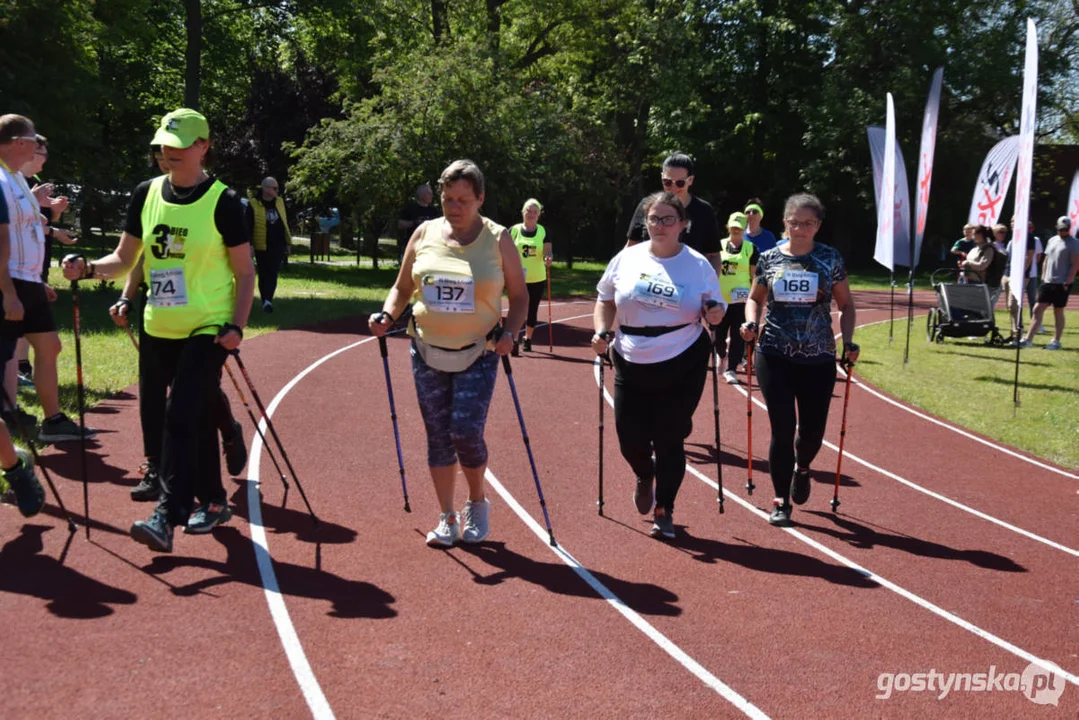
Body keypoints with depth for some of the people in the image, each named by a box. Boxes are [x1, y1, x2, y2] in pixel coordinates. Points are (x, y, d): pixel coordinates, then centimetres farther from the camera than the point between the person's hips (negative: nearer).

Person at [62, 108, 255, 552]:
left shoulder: (222, 202, -8)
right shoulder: (146, 195, 5)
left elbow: (245, 272, -5)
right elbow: (125, 258, 10)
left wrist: (236, 326, -16)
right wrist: (89, 269, -9)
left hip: (208, 329, -6)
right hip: (158, 329, 6)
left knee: (183, 417, -16)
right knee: (157, 420, 11)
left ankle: (167, 517, -15)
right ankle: (213, 501, 26)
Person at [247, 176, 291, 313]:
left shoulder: (279, 202, 7)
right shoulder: (253, 205, -6)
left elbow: (285, 223, 14)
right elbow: (248, 227, -6)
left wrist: (288, 243, 14)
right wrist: (248, 245, -11)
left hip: (277, 246, 3)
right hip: (262, 247, -3)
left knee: (273, 273, -6)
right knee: (263, 274, 7)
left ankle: (268, 300, -10)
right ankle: (266, 301, 15)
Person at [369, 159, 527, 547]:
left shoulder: (498, 239, -2)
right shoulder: (424, 234, 3)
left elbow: (519, 296, 3)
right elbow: (402, 288, 12)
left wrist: (509, 332, -14)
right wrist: (387, 315, -7)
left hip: (477, 356, -3)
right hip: (427, 352, 3)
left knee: (466, 432, -12)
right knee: (438, 436, 6)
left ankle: (478, 503, 16)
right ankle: (447, 518, 19)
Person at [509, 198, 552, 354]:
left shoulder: (543, 231, 3)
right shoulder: (514, 230, 0)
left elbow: (547, 250, -3)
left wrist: (548, 258, -24)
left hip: (537, 279, 2)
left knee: (532, 311, 10)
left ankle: (527, 339, 27)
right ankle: (514, 340, -5)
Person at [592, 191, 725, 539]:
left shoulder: (698, 265, -2)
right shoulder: (627, 258, 1)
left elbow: (716, 311, 6)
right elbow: (606, 300, 12)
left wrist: (715, 314, -17)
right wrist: (602, 331, -4)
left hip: (683, 367, -2)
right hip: (632, 366, 2)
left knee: (669, 441, 1)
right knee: (631, 439, 5)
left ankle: (664, 511, 19)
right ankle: (645, 477, 41)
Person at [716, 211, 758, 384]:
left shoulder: (750, 248, 2)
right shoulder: (720, 245, 7)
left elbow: (754, 275, 3)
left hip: (740, 300, -2)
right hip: (720, 298, 2)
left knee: (738, 336, -6)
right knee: (718, 333, 6)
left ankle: (731, 370, 0)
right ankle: (721, 356, 37)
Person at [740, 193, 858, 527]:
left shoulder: (831, 259, 1)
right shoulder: (769, 259, 3)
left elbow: (846, 305, 8)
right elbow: (755, 298, 15)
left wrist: (848, 342, -6)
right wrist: (751, 322, -5)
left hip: (818, 358, 0)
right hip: (775, 356, 0)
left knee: (813, 429, 7)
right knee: (782, 428, -3)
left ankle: (801, 468, 42)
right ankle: (781, 499, 11)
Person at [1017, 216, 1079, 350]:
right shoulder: (1052, 240, 14)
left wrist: (1067, 282, -16)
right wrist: (1043, 277, 11)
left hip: (1062, 284, -6)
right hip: (1047, 282, 6)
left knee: (1058, 312, 2)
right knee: (1037, 309, 1)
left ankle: (1056, 341, 11)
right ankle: (1028, 339, 2)